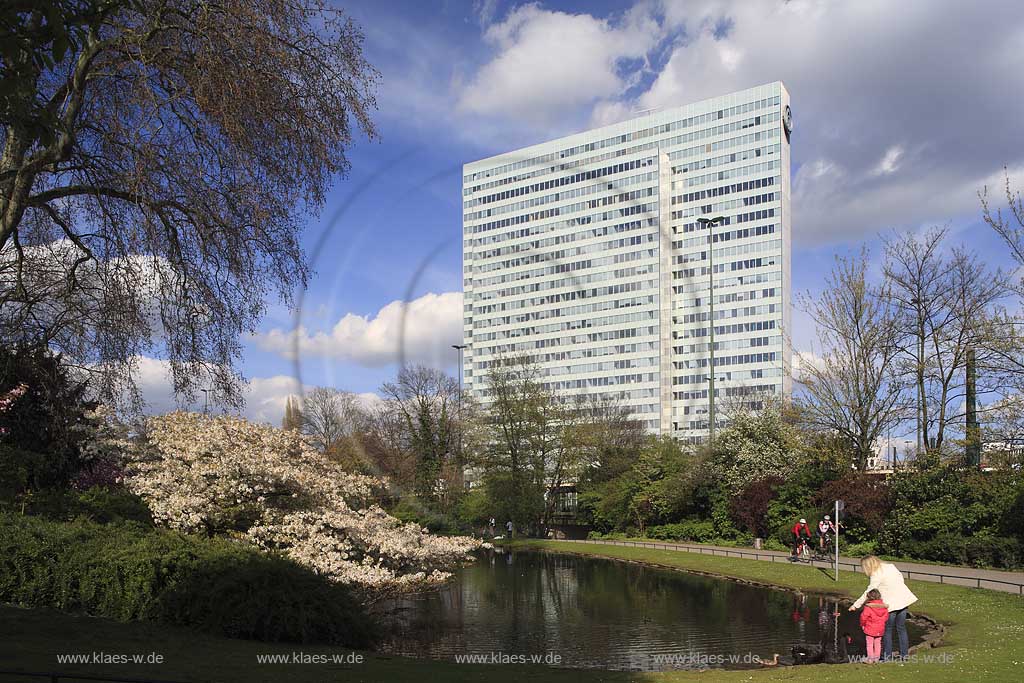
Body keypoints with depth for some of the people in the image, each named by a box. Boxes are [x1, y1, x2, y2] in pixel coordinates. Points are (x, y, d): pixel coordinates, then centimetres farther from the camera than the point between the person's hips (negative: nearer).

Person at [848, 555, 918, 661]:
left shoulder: (876, 576, -15)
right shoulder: (890, 566, 5)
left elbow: (868, 593, -15)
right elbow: (901, 578, 12)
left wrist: (856, 605, -9)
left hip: (891, 604, -7)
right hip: (903, 599, 7)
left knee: (887, 629, 8)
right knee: (901, 628, 18)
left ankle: (887, 655, 13)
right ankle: (904, 654, 23)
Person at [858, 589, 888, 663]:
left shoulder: (868, 607, -19)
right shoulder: (884, 606, -2)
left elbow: (863, 617, -20)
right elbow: (886, 617, 7)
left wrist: (862, 625, -2)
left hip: (870, 629, -5)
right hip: (880, 629, 5)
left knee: (869, 643, 5)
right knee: (877, 643, 17)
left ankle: (870, 658, 7)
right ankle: (876, 658, 21)